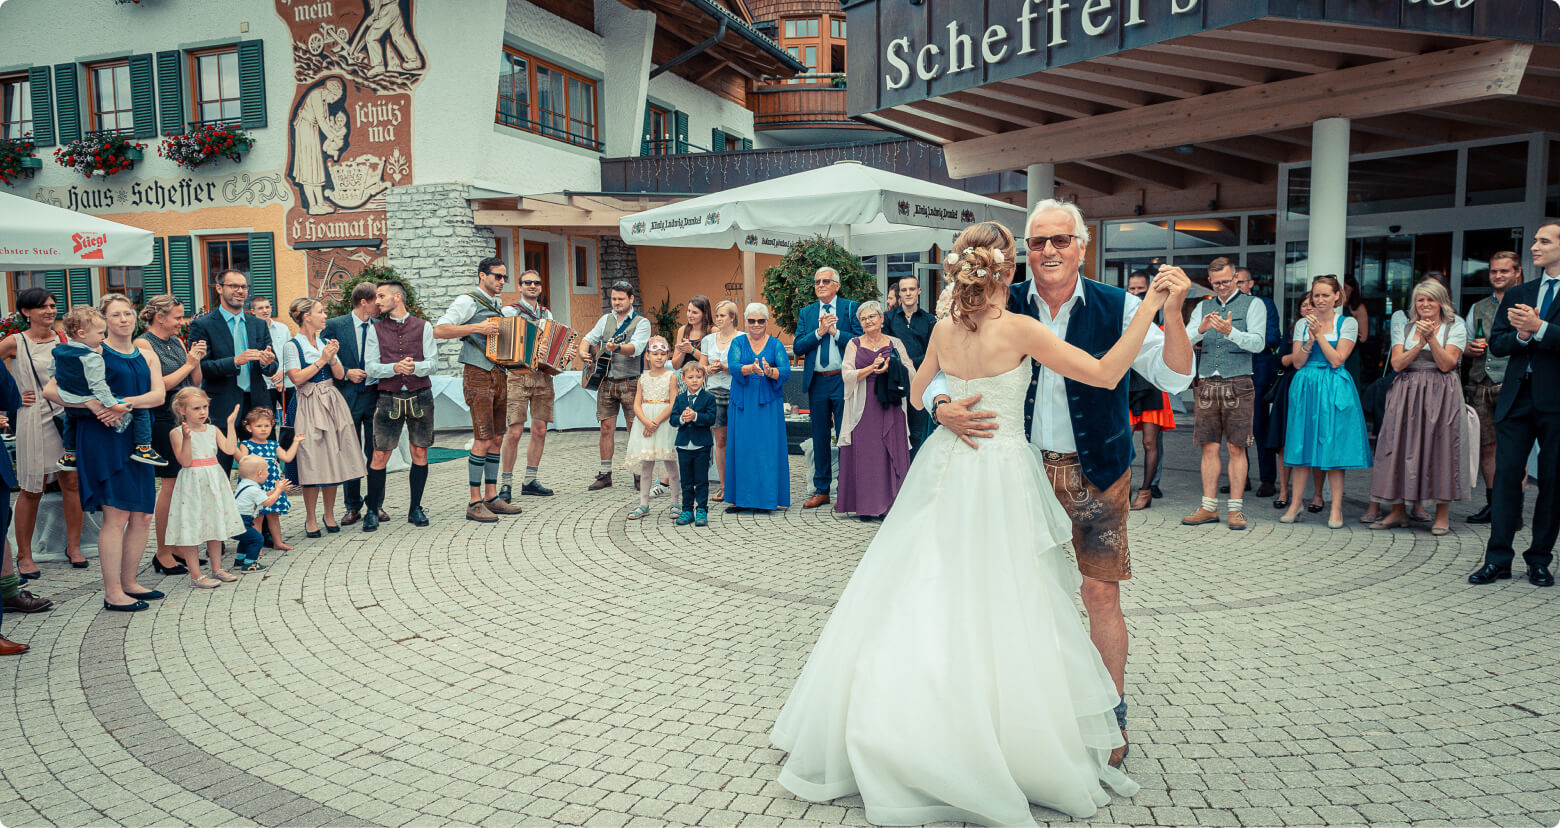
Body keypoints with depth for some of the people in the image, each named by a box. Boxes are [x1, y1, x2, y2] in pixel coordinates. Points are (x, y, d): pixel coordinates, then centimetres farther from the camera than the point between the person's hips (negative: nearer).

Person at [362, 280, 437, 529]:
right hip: (388, 399, 0)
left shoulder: (423, 327, 6)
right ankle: (372, 510, 9)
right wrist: (395, 367, -18)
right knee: (380, 456, -2)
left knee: (419, 454, 5)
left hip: (420, 397, 0)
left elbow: (433, 363, -1)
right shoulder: (376, 330, 8)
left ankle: (415, 509, 17)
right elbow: (371, 367, 0)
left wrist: (415, 367, -21)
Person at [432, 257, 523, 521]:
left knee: (496, 439, 9)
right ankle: (474, 503, -5)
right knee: (483, 440, -11)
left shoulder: (499, 308, 20)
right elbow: (438, 330, -15)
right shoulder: (468, 301, -4)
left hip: (499, 377, 8)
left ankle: (492, 497, 15)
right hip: (478, 376, -8)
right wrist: (476, 328, -21)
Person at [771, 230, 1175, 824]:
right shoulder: (1020, 330, -13)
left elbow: (918, 395, 18)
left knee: (919, 604, 12)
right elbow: (1105, 374, -13)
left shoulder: (943, 330, 2)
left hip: (945, 470, 5)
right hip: (1000, 478, -5)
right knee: (996, 613, 3)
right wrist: (1151, 305, -11)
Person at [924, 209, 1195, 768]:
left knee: (1101, 593, 2)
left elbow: (1174, 378, -10)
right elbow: (936, 371, -1)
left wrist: (1171, 315, -26)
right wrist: (942, 407, -23)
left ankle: (1111, 717, 21)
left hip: (1095, 473, -2)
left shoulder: (1115, 308, -6)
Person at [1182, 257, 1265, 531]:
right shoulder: (1203, 307, 15)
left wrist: (1230, 332, -25)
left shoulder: (1253, 305, 4)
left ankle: (1236, 508, 3)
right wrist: (1201, 329, -17)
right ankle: (1209, 508, 8)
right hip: (1207, 383, 3)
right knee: (1209, 447, 3)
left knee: (1236, 448, -2)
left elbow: (1258, 343, -9)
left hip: (1238, 384, -3)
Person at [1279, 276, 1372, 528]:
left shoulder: (1348, 323, 1)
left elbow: (1337, 360, -8)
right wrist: (1310, 341, -11)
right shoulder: (1303, 324, 9)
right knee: (1301, 446, 3)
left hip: (1334, 389, -3)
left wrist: (1320, 334, -14)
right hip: (1306, 387, 3)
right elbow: (1298, 362, 4)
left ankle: (1336, 509, 4)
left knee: (1334, 448, -3)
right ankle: (1295, 505, 9)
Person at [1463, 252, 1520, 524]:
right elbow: (1464, 346, 21)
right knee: (1486, 446, 9)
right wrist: (1472, 348, 0)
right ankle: (1493, 504, 20)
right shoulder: (1478, 308, 18)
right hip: (1481, 386, 5)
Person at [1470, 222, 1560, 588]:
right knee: (1506, 473, 1)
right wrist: (1521, 335, -10)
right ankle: (1498, 558, 4)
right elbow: (1496, 343, 8)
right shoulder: (1517, 294, 14)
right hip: (1518, 397, 4)